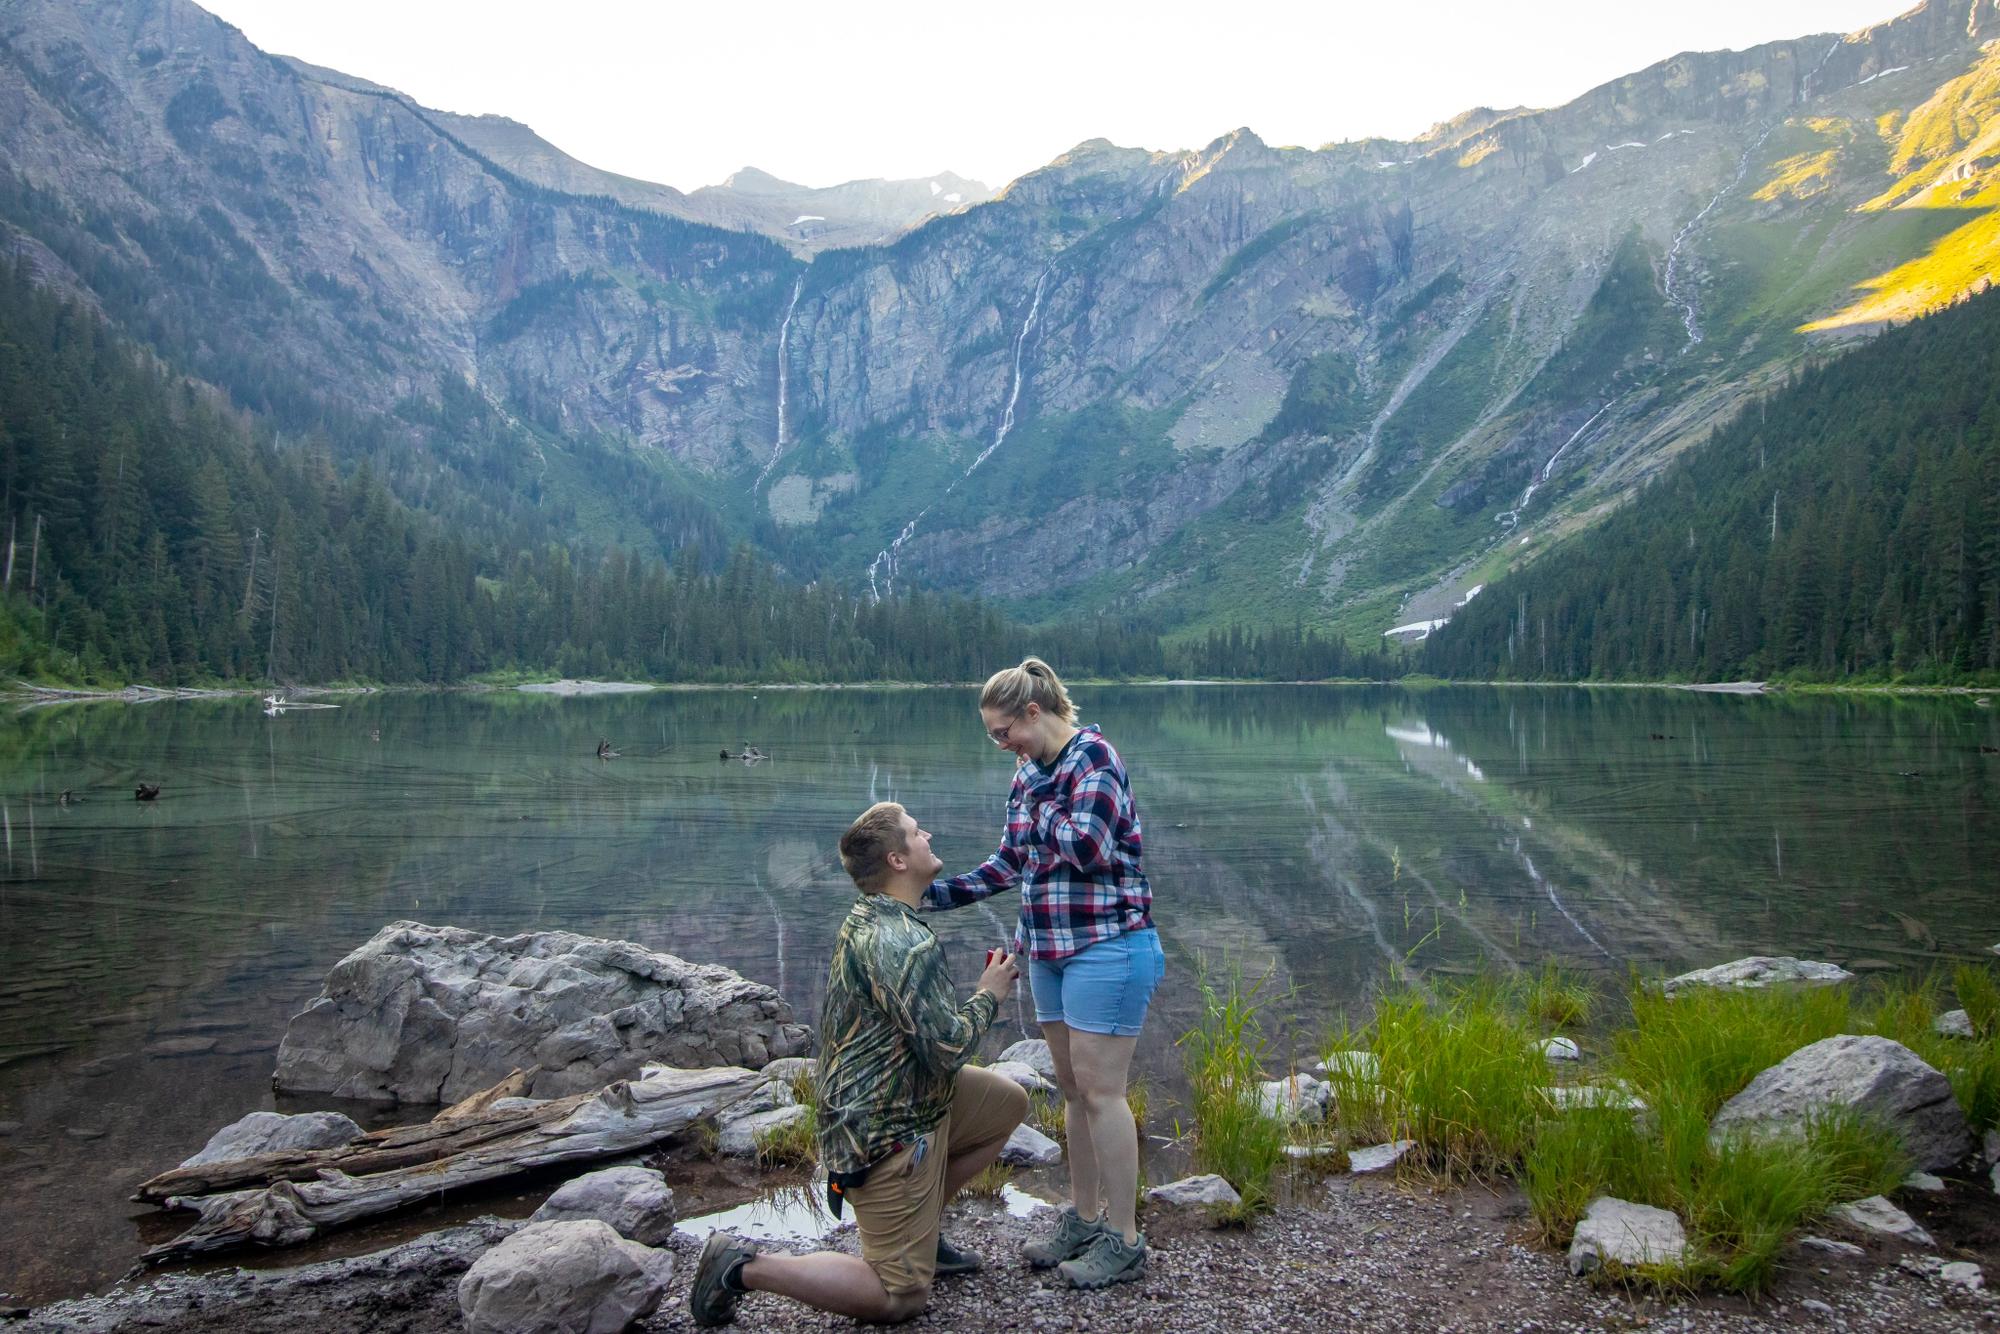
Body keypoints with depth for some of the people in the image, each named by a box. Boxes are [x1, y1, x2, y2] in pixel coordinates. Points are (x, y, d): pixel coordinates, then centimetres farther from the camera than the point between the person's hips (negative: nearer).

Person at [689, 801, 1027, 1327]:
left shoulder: (866, 919, 7)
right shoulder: (902, 943, -26)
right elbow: (945, 1048, -25)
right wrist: (988, 995, -10)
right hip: (889, 1132, -10)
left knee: (1008, 1103, 20)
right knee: (900, 1299, -3)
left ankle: (921, 1228, 21)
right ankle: (744, 1267, -4)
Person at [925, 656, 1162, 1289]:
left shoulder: (1094, 760, -14)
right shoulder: (1029, 773, 11)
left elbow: (1086, 847, -26)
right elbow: (1010, 864, 16)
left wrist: (1042, 808, -12)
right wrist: (939, 893, 9)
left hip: (1106, 946, -8)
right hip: (1052, 950, 9)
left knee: (1100, 1090, -4)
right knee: (1072, 1088, 15)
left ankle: (1124, 1241, 7)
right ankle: (1082, 1218, 28)